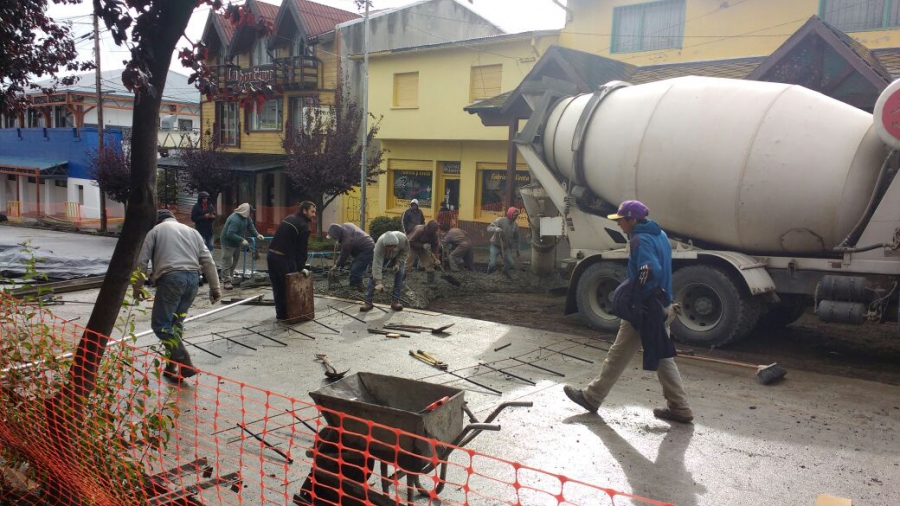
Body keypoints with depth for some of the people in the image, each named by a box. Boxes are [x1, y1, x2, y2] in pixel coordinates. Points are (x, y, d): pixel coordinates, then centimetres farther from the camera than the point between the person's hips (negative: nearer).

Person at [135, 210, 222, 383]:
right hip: (193, 278, 5)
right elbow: (207, 261, 16)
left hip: (171, 278, -5)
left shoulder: (156, 230, 16)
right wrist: (215, 287, 14)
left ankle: (184, 365, -10)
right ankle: (173, 366, 17)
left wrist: (137, 286, 14)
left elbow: (141, 260, 7)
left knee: (161, 324, 0)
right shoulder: (192, 231, 26)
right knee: (175, 322, 16)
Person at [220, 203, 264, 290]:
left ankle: (230, 277, 30)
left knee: (235, 261, 17)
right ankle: (227, 281, -3)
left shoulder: (246, 218, -2)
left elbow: (250, 226, 7)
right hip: (228, 243, -10)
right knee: (227, 262, -6)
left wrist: (257, 235, -8)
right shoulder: (235, 219, -31)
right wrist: (242, 240, -35)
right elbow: (230, 234, -34)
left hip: (236, 243, 10)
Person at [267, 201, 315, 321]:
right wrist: (302, 267, -1)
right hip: (283, 258, -8)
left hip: (271, 255, 9)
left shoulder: (288, 219, 19)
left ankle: (280, 313, 23)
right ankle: (286, 314, 9)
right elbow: (302, 248, -9)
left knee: (277, 286, 15)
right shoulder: (303, 225, -8)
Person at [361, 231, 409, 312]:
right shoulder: (380, 244, -44)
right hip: (383, 256, -1)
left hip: (398, 256, 2)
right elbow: (377, 264, -45)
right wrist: (378, 282, -50)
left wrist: (398, 263, -29)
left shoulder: (402, 238, -39)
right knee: (375, 275, -14)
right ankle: (368, 302, -10)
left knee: (400, 274, -17)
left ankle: (395, 301, -10)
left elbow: (405, 251, -17)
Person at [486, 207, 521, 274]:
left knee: (511, 265, -1)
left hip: (506, 247, 5)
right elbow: (489, 228, -22)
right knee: (492, 264, -11)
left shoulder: (515, 226, 0)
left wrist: (517, 250, 16)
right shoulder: (500, 220, -16)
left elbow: (516, 239, 12)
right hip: (495, 245, -5)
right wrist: (496, 229, -43)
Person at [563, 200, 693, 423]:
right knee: (663, 357, 14)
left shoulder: (640, 240, -17)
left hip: (644, 309, -9)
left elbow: (650, 271, -30)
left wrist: (635, 297, -21)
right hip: (661, 306, 9)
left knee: (617, 355, 2)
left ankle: (591, 397, 15)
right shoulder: (659, 235, 12)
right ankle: (679, 408, 17)